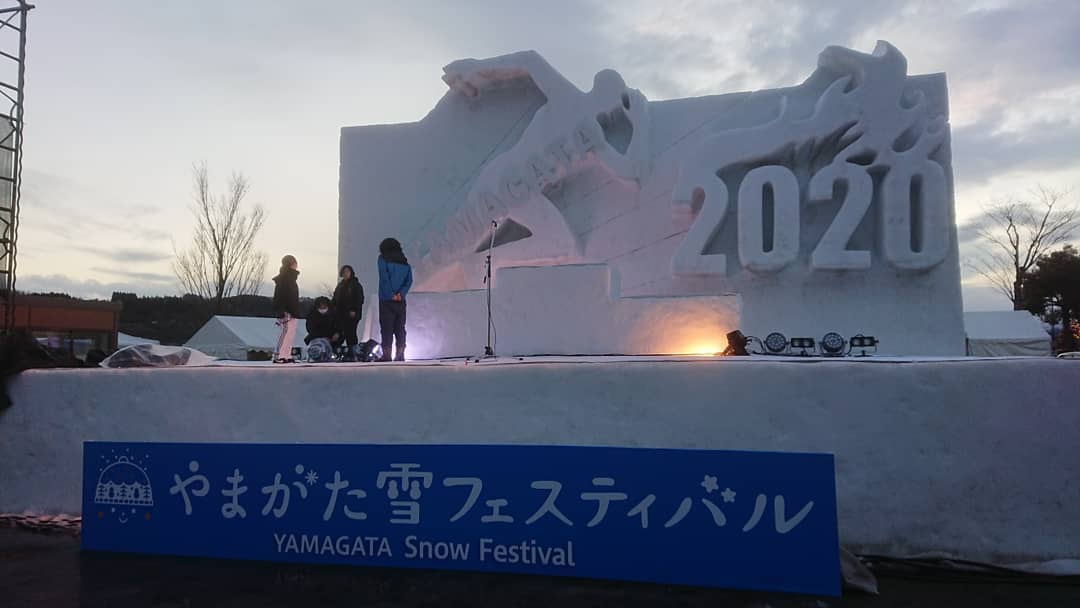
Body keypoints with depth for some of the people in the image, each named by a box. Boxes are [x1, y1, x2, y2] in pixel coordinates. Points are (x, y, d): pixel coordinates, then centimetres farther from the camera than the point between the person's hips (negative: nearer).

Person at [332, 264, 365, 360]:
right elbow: (335, 299, 22)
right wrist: (334, 309, 9)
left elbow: (359, 299, -7)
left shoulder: (356, 284, 1)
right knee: (347, 333, 3)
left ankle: (353, 352, -9)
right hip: (341, 314, 6)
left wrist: (354, 310, -16)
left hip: (352, 314, -6)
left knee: (350, 332, -11)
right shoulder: (340, 285, 20)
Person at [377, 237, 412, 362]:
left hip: (387, 301, -4)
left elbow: (384, 278, -12)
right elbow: (409, 281, 2)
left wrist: (391, 295, -10)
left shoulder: (383, 259, 0)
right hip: (400, 301, 4)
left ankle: (386, 355, -8)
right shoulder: (405, 262, 14)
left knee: (387, 329, -4)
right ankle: (400, 355, 6)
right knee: (400, 329, 8)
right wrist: (401, 293, -7)